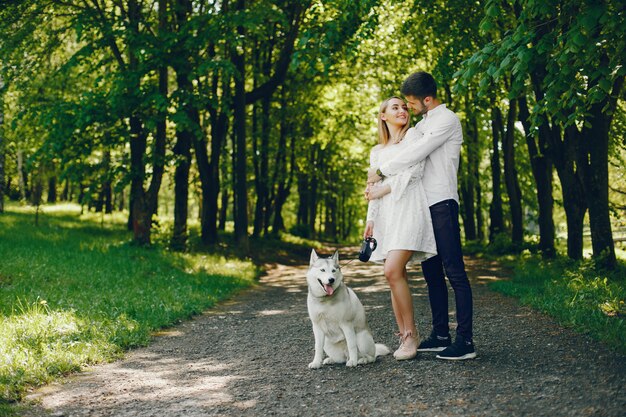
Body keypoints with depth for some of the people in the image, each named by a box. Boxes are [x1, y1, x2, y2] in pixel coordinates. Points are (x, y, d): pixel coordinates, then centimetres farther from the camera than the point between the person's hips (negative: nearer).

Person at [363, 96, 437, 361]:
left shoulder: (413, 135, 9)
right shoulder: (377, 151, 26)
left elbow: (415, 170, -4)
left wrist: (385, 188, -7)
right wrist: (370, 220, 12)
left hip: (408, 207, -6)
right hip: (386, 213, 6)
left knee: (393, 271, -20)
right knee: (396, 275, -1)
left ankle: (411, 333, -12)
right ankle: (404, 337, 1)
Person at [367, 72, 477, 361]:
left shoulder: (446, 120, -8)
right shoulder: (423, 124, 21)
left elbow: (414, 155, -16)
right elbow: (407, 154, 26)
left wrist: (380, 171, -6)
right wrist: (376, 184, 13)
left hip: (442, 203, -9)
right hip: (424, 204, 9)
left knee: (454, 270, -11)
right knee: (432, 271, 9)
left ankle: (465, 341, -11)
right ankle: (440, 335, 15)